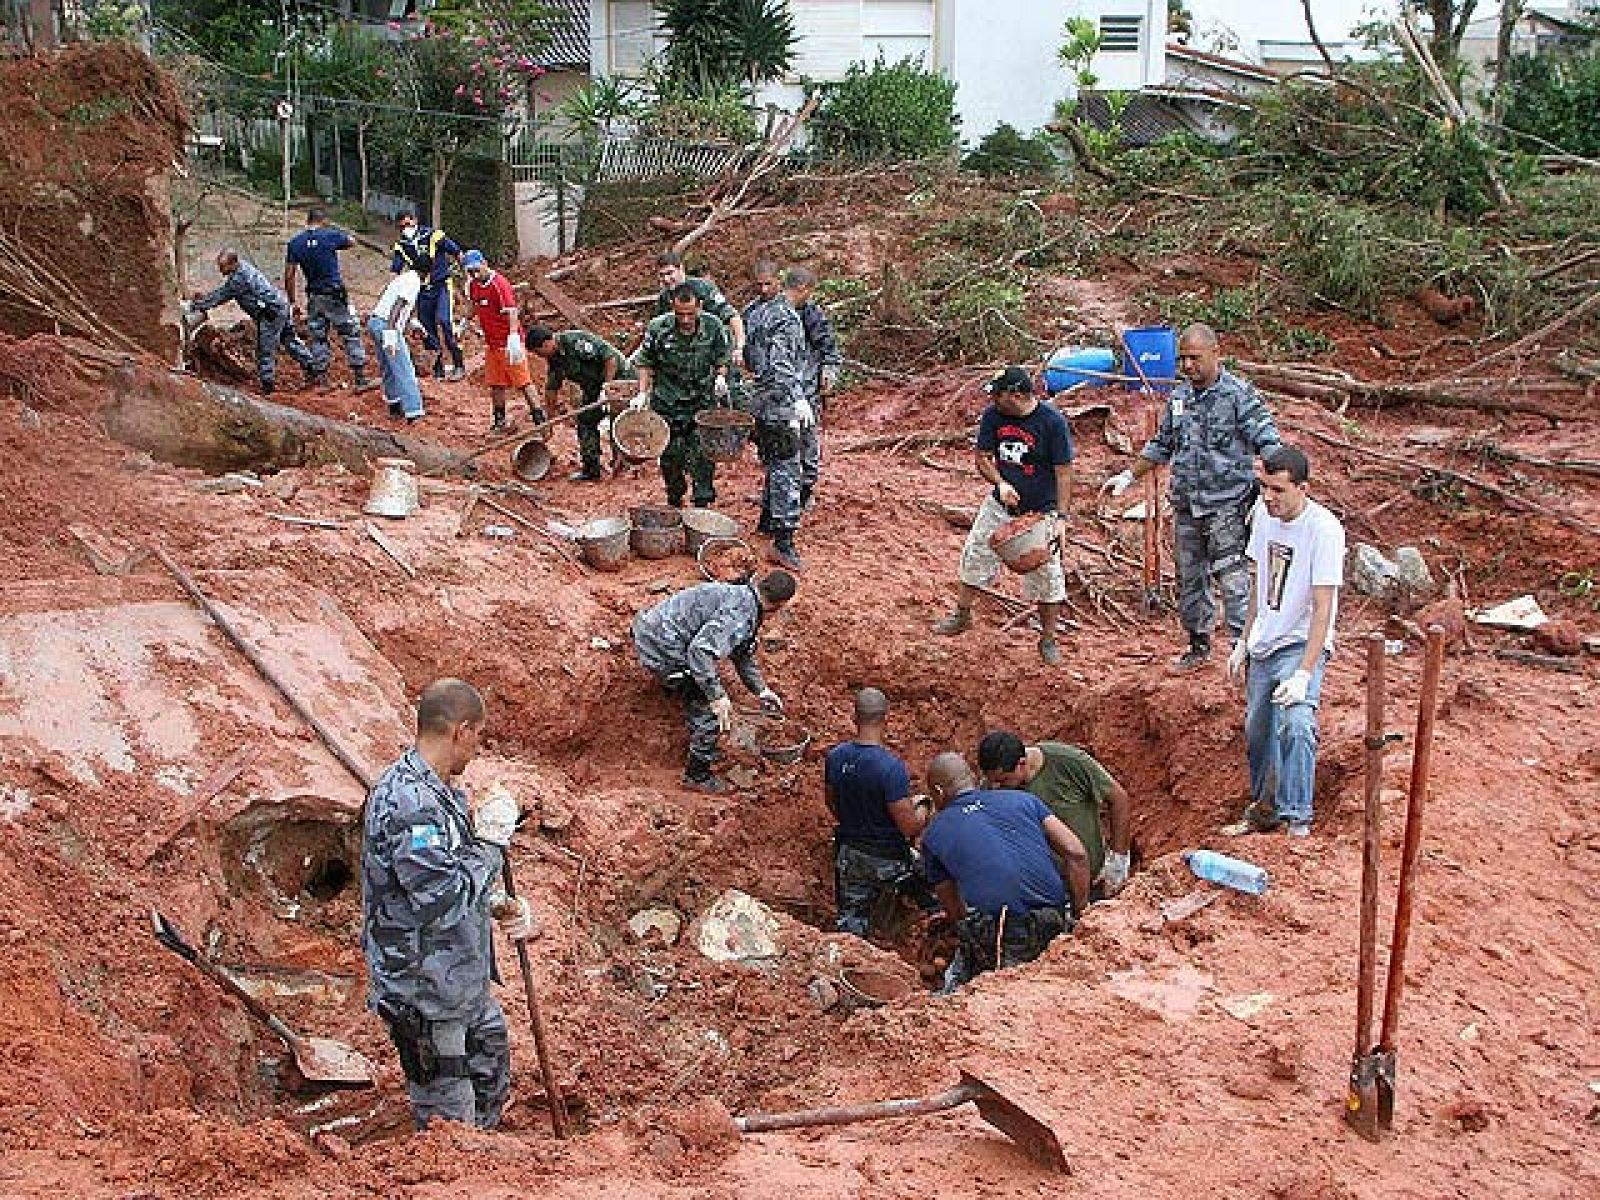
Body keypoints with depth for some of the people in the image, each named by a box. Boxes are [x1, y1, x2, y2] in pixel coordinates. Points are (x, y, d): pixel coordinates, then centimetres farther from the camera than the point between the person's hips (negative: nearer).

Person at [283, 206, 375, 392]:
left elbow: (289, 276, 3)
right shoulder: (330, 236, -8)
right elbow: (351, 242, 13)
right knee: (351, 334, 2)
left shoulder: (295, 243, 3)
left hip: (313, 296, 4)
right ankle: (361, 379, 0)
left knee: (317, 338, 11)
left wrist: (292, 302, 10)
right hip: (335, 294, -4)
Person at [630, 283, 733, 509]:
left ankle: (703, 503, 6)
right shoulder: (657, 328, -11)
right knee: (670, 457, 9)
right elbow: (645, 362, 2)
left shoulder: (713, 326, -8)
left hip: (703, 403, 0)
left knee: (703, 456, -4)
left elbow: (723, 357, 8)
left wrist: (721, 378, -10)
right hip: (668, 404, 0)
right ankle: (674, 503, 28)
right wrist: (643, 393, -5)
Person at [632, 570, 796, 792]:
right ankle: (698, 776, 13)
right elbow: (700, 651, -32)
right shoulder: (741, 616, -22)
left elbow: (743, 653, 28)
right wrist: (718, 695, -27)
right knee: (712, 711, -1)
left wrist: (762, 689, 32)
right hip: (661, 650, -10)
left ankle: (701, 747, 45)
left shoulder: (740, 594, 12)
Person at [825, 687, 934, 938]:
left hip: (848, 857, 6)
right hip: (887, 859, -5)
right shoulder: (892, 767, -26)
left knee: (850, 925, 15)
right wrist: (921, 808, -1)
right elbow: (909, 827, -23)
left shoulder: (835, 757, -6)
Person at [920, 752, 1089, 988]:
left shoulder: (933, 834, 15)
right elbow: (1076, 854, 8)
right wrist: (1078, 914, 13)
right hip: (1056, 926, 3)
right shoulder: (1022, 799, 18)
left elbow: (954, 910, 17)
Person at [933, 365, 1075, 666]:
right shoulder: (992, 416, -7)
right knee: (975, 555, 10)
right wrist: (1001, 483, -18)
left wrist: (1060, 517, -18)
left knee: (1046, 574, 1)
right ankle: (962, 614, 32)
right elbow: (982, 457, 2)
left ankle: (1048, 639, 16)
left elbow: (1064, 471, -15)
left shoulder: (1052, 422, -19)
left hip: (1040, 512, -4)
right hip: (1001, 505, 4)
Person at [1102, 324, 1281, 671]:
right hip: (1186, 506, 7)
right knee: (1189, 578, 14)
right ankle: (1199, 645, 29)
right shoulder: (1178, 397, 11)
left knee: (1232, 578, -11)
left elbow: (1268, 444, -13)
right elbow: (1161, 445, 23)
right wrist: (1129, 476, 19)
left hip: (1227, 505, -7)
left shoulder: (1240, 395, -8)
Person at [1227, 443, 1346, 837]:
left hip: (1302, 644, -7)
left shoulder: (1324, 529, -21)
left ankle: (1297, 819, -24)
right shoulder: (1264, 515, 1)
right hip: (1263, 644, 7)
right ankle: (1265, 806, 34)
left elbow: (1323, 609, -24)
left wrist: (1304, 674, -30)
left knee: (1295, 724, -27)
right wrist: (1243, 643, 17)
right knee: (1257, 733, 14)